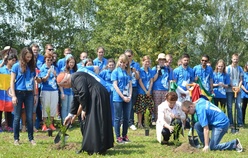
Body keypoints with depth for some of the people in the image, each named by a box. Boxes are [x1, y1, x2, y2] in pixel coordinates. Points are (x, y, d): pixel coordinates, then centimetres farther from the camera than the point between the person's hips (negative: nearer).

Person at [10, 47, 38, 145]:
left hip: (29, 94, 3)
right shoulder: (16, 66, -2)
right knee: (17, 117, 3)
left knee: (30, 117, 2)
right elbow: (12, 82, -3)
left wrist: (35, 95, 11)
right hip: (19, 93, -3)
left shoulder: (32, 67, 9)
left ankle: (31, 138, 10)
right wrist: (13, 96, -9)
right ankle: (16, 139, 11)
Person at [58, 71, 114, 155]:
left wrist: (84, 109, -12)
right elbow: (76, 99, 26)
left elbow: (83, 94, -21)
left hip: (97, 96, -10)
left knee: (94, 123, -7)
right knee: (87, 122, 13)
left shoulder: (77, 78, -12)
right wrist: (71, 114, 28)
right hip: (93, 98, 10)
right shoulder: (73, 81, 20)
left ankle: (95, 148, -3)